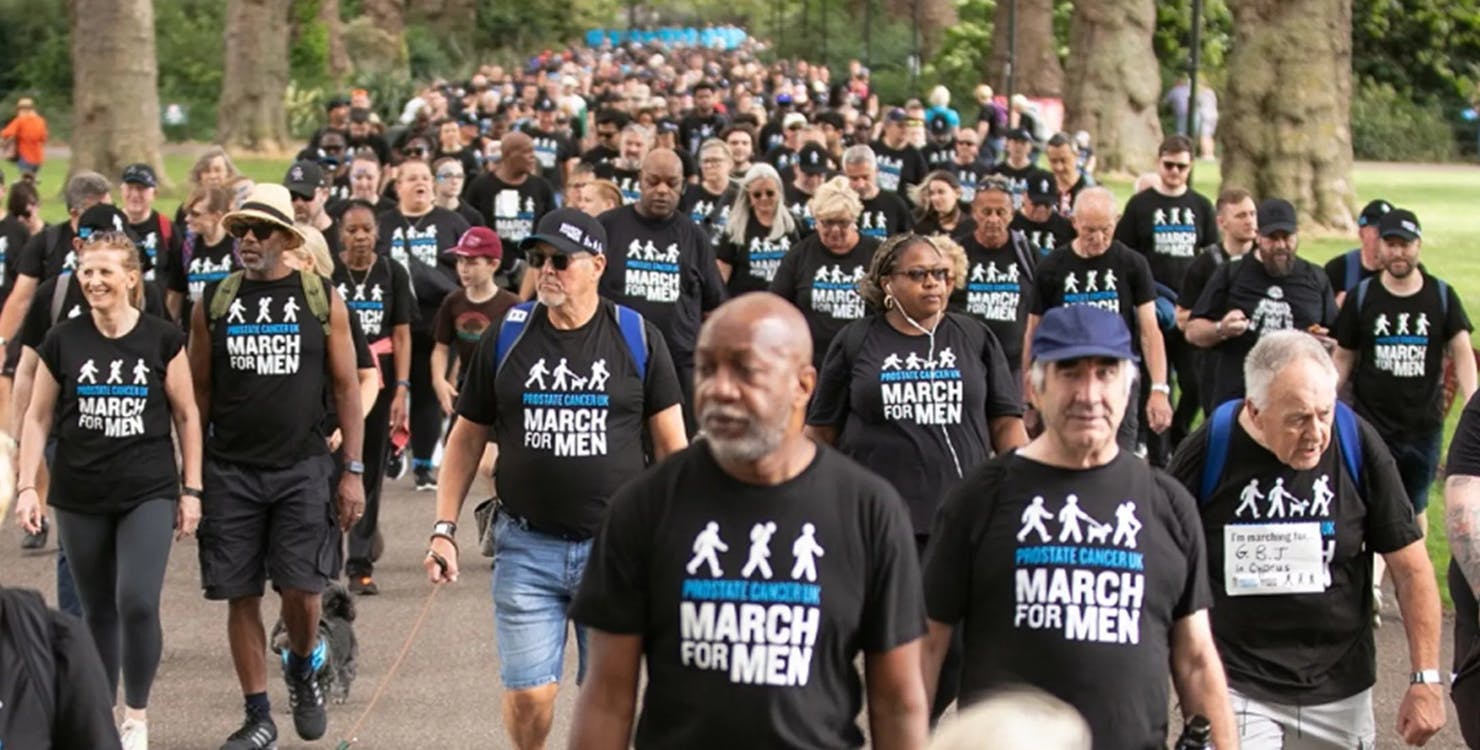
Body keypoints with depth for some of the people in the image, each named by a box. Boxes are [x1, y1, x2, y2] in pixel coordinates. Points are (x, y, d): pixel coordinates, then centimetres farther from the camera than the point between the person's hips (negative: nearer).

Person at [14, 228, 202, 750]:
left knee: (137, 603, -15)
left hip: (149, 492, -2)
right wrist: (27, 486, 1)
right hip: (80, 497, 2)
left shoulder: (163, 339, -3)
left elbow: (186, 416, 3)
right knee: (98, 612, 10)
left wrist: (191, 490, 2)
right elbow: (38, 417, 7)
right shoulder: (63, 341, 0)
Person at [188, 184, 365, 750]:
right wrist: (190, 473, 9)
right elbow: (198, 391, 11)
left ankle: (301, 668, 23)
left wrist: (353, 471, 0)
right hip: (230, 470, 2)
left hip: (302, 469, -1)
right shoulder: (215, 302, 5)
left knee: (301, 591, -8)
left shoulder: (322, 299, 2)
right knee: (241, 596, 2)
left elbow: (347, 388, 4)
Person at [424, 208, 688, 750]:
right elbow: (467, 438, 9)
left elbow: (671, 443, 4)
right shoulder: (506, 337, 2)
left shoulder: (638, 338, 0)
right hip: (527, 545, 1)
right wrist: (444, 528, 3)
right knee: (528, 693, -4)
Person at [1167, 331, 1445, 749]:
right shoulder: (1209, 452, -11)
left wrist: (1426, 679, -3)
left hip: (1339, 694, 2)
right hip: (1236, 689, -2)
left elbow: (1410, 568, 0)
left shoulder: (1357, 445, -7)